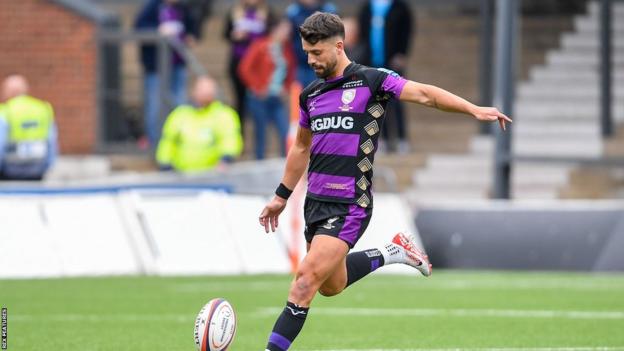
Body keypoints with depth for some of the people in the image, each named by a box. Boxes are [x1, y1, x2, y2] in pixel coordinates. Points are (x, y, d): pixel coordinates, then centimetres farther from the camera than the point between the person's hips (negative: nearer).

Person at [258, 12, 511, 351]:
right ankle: (392, 252, 34)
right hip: (315, 201, 7)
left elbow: (424, 94, -10)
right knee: (331, 285, 14)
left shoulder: (371, 81, -7)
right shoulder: (310, 94, 12)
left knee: (307, 276, -15)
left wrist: (474, 109, -21)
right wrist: (281, 196, 28)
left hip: (348, 205, -7)